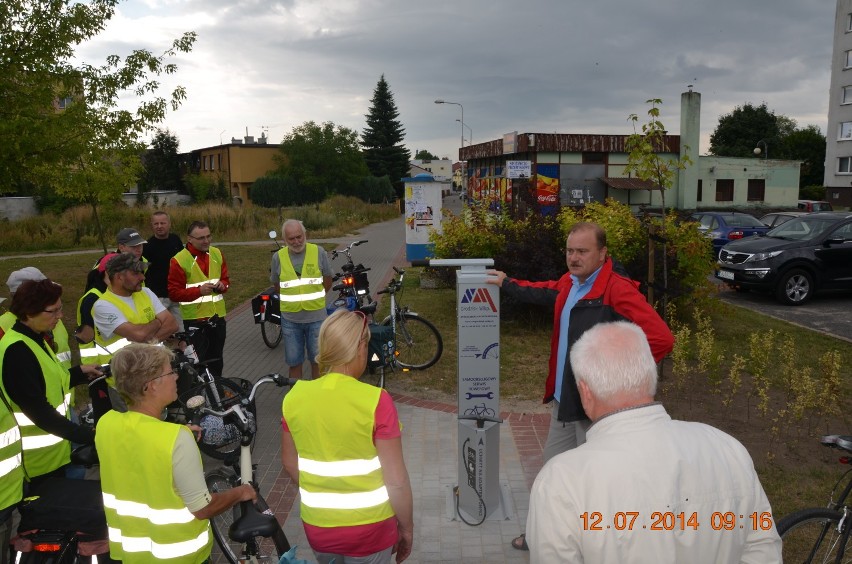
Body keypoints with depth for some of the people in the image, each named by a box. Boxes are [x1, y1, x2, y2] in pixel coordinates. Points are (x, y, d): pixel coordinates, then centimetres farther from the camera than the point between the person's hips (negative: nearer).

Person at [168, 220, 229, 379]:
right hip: (194, 318, -5)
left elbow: (226, 279, 15)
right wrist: (199, 290, -25)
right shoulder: (179, 260, -13)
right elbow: (174, 293, -12)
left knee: (217, 360, 17)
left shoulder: (217, 254, 5)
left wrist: (222, 285, -9)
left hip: (217, 315, 5)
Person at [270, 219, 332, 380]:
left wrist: (313, 297, 9)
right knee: (294, 362, 10)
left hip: (316, 317, -1)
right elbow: (277, 285, 12)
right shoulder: (278, 257, -3)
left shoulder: (319, 252, -5)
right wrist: (292, 299, 10)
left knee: (318, 360, 10)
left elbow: (327, 281, 6)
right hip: (290, 319, 1)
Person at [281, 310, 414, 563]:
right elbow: (396, 480, -17)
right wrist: (407, 528, -2)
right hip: (368, 528, -3)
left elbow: (290, 462, 5)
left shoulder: (294, 397, -9)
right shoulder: (376, 401, -22)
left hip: (317, 526, 4)